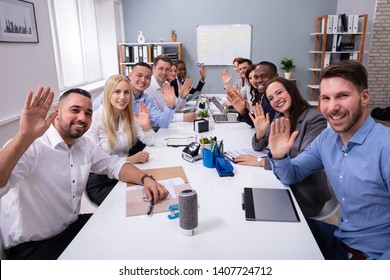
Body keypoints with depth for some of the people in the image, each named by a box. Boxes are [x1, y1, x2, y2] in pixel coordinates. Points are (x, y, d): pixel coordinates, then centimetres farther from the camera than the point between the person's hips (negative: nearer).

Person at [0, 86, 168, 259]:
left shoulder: (84, 145, 3)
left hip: (73, 226, 8)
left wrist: (145, 179, -9)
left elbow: (114, 164, 9)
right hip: (31, 247, -7)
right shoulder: (31, 146, -23)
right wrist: (24, 137, -53)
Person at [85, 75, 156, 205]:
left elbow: (150, 142, 4)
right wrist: (128, 159, -27)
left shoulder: (129, 116, 3)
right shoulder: (95, 119, -17)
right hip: (100, 182, -5)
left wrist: (146, 126, -16)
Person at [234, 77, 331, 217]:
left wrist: (261, 161, -25)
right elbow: (258, 147, 9)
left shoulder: (314, 119, -19)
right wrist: (260, 132, -12)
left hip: (306, 195, -6)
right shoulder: (279, 116, 3)